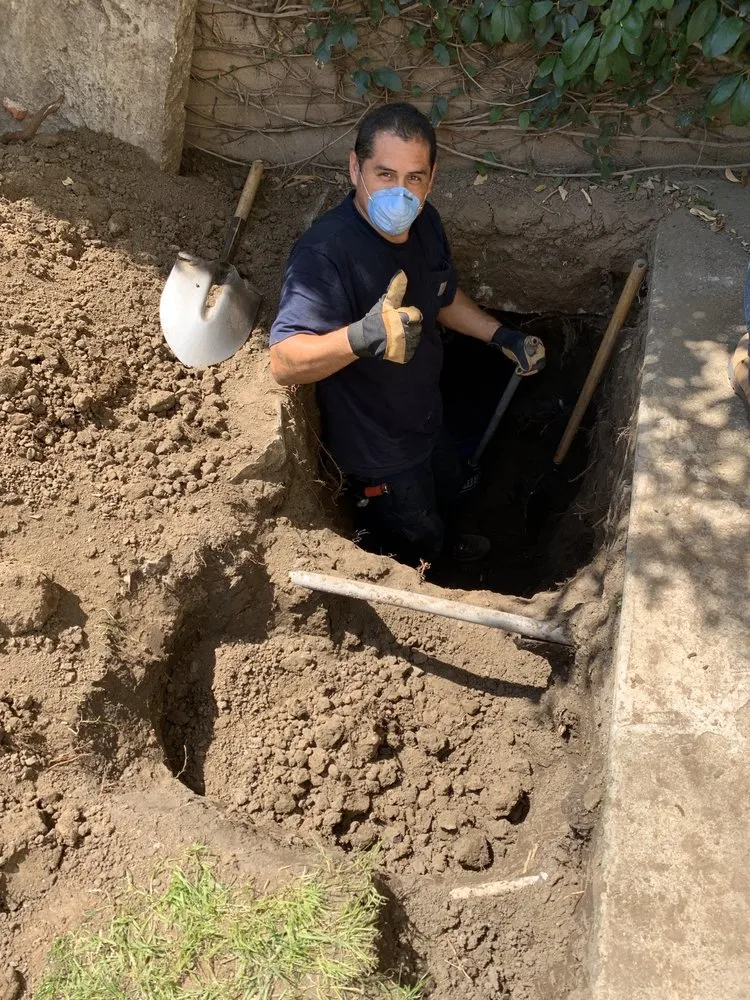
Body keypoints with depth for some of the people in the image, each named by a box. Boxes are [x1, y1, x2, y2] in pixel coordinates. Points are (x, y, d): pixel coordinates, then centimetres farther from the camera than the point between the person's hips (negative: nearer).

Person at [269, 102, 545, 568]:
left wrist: (503, 337, 0)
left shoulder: (424, 221, -10)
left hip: (425, 416, 8)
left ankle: (445, 541, 70)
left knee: (448, 488, 35)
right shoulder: (324, 253, -37)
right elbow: (284, 362, -46)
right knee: (414, 541, 18)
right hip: (375, 446, -8)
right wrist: (362, 337, -63)